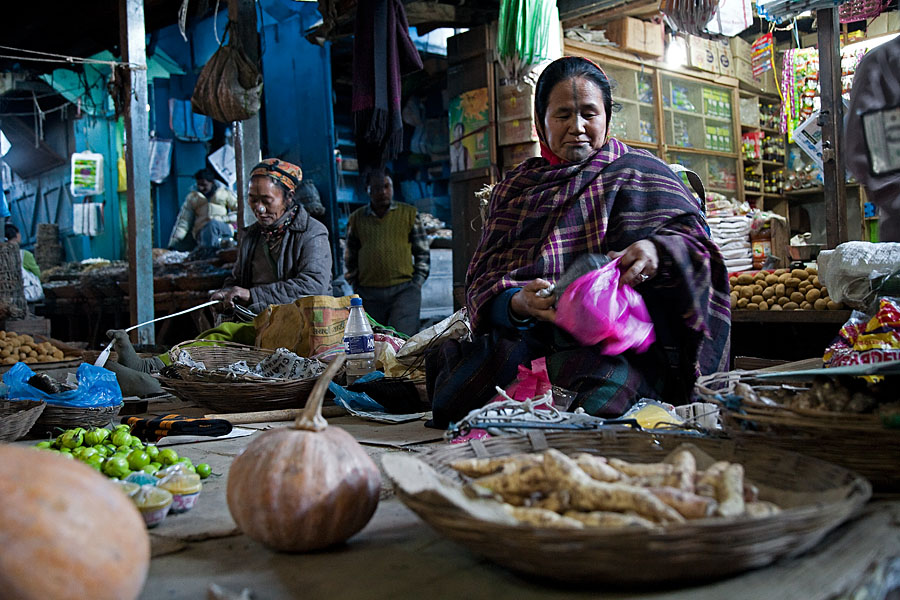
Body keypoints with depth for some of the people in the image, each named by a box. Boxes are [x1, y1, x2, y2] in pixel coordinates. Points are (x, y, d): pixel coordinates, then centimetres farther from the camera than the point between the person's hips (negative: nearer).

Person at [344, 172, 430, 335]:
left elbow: (422, 252, 11)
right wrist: (355, 285, 9)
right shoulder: (356, 218, 12)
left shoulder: (409, 213, 8)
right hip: (369, 294, 2)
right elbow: (349, 256, 19)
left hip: (404, 290, -2)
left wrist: (417, 282, 0)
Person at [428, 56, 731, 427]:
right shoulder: (514, 188, 20)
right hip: (528, 339, 2)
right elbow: (482, 279, 9)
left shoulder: (638, 172, 13)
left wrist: (656, 252, -24)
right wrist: (517, 303, -15)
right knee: (454, 401, -23)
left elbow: (691, 237, 0)